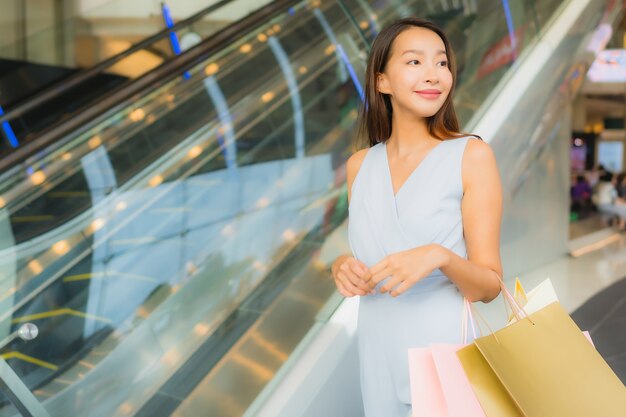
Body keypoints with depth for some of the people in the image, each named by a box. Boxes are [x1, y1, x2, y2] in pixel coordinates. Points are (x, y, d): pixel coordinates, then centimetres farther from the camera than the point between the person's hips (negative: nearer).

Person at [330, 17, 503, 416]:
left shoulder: (471, 155, -10)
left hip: (446, 350, -4)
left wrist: (440, 257, -28)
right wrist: (344, 267, -8)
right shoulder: (359, 165, 3)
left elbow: (490, 286, -9)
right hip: (380, 353, 4)